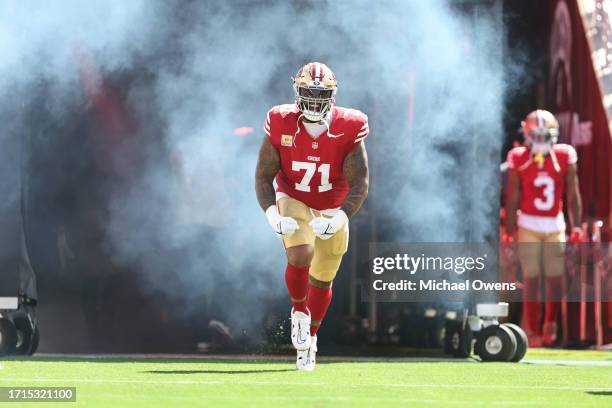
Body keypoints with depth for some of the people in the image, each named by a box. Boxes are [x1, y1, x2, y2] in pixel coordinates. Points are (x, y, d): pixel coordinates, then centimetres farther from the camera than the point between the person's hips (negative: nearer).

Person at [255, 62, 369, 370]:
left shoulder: (348, 130, -20)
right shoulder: (281, 125, -19)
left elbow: (359, 185, -18)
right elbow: (263, 176, -13)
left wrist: (339, 218, -34)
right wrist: (273, 215, -29)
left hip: (332, 208, 1)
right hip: (293, 201, -1)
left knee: (322, 280, 11)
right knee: (300, 255, -29)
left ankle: (310, 337, 36)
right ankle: (299, 311, 0)